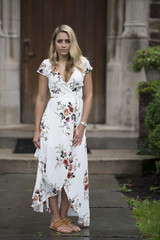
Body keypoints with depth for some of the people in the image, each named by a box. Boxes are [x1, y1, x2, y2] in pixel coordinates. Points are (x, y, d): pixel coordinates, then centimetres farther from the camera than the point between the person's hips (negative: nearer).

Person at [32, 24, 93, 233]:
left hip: (75, 122, 1)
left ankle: (64, 216, 12)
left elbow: (88, 96, 4)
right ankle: (55, 218, 6)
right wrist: (37, 129, 1)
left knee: (73, 169, 1)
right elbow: (41, 98, 5)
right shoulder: (46, 65, 3)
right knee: (53, 167, -4)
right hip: (53, 120, -1)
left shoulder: (83, 64, 4)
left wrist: (82, 125, -5)